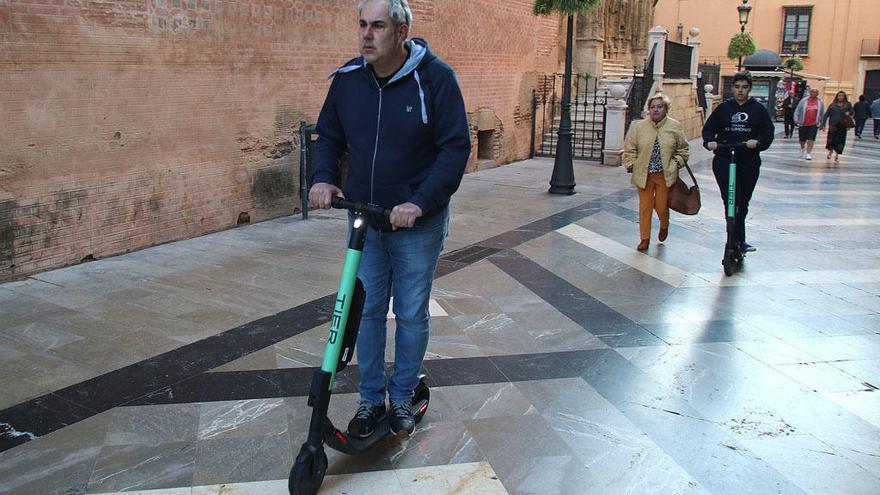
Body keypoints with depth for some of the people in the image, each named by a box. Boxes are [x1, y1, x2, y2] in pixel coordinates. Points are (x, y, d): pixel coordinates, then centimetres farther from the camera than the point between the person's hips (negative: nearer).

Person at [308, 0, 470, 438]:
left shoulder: (435, 77, -15)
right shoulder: (347, 79, -3)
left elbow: (456, 147, -15)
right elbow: (329, 136, 10)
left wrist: (419, 203, -24)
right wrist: (323, 178, -10)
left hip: (418, 224, -3)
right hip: (364, 220, 4)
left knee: (411, 315, 9)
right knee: (367, 311, 10)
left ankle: (402, 397, 29)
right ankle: (371, 398, 27)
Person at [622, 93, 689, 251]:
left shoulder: (675, 127, 2)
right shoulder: (638, 127, 0)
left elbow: (682, 149, 11)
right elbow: (629, 148, 5)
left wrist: (677, 163, -1)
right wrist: (630, 164, -4)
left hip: (665, 175, 0)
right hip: (643, 174, 1)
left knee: (661, 206, 3)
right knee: (645, 206, 3)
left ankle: (664, 227, 37)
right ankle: (645, 238, 14)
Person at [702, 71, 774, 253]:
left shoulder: (758, 109, 8)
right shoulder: (723, 108, 9)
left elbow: (768, 131, 0)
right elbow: (709, 128, 8)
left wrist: (758, 142, -21)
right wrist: (709, 141, -14)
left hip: (749, 162, 2)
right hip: (724, 161, -1)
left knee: (743, 203, 10)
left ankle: (735, 239, 25)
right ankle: (739, 240, -13)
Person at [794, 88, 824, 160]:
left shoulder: (820, 102, 6)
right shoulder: (804, 100, 1)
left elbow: (822, 114, 14)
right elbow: (797, 110, 2)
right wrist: (796, 118, -12)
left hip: (813, 124, 0)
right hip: (803, 124, 0)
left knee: (811, 140, -8)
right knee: (802, 139, 10)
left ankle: (808, 154, -3)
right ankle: (802, 149, 39)